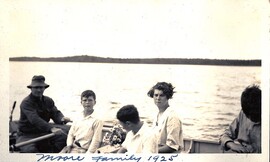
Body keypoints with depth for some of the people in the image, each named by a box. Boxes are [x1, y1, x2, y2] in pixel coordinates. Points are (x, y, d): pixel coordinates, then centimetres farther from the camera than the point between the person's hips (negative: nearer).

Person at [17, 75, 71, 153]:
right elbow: (34, 119, -30)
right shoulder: (26, 103, -15)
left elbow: (56, 113, -2)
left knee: (63, 136, -19)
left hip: (43, 132, 5)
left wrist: (62, 119, -28)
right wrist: (51, 128, -43)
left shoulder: (48, 101, 7)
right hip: (27, 135, -5)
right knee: (29, 150, -35)